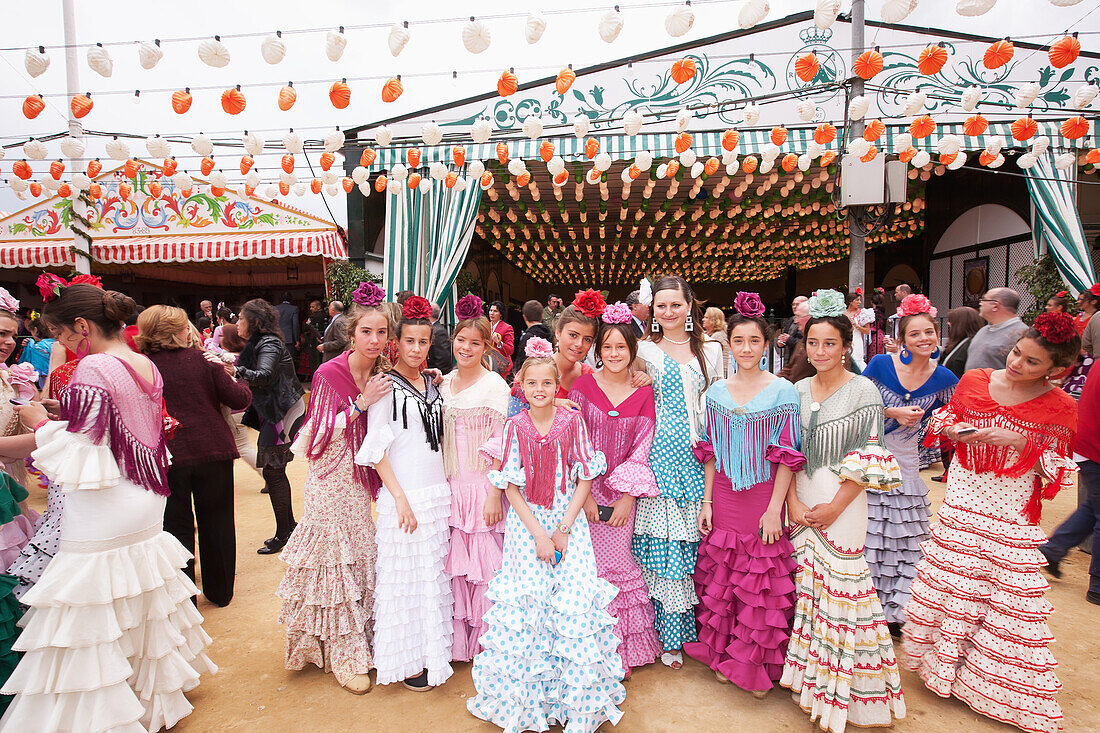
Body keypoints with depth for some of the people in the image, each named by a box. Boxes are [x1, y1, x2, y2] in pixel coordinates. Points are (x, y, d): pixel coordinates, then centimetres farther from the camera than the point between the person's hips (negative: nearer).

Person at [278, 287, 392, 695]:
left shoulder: (382, 375, 0)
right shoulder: (329, 374, -16)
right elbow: (321, 436, -16)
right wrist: (361, 403, -23)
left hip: (360, 481, 5)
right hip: (331, 481, -5)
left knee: (360, 558, 12)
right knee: (335, 561, 2)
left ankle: (358, 642, 30)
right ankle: (344, 658, 17)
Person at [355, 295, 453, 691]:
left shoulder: (432, 387, 12)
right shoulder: (386, 387, -7)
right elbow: (376, 450, -10)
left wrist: (445, 490, 12)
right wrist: (401, 498, -15)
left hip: (438, 492, 6)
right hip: (403, 494, -6)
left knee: (434, 572, 13)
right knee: (405, 574, 2)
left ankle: (432, 649, 30)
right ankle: (406, 659, 20)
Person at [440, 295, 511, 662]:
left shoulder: (495, 385, -7)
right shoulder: (443, 384, 10)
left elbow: (501, 446, -10)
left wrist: (494, 494, -13)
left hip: (483, 484, -5)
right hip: (450, 486, 5)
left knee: (485, 561, 1)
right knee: (455, 561, 11)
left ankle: (486, 639, 20)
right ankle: (458, 639, 28)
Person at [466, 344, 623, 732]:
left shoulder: (572, 421, -3)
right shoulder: (515, 427, -2)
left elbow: (584, 480, -1)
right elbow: (511, 487, -2)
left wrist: (563, 530, -9)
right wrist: (538, 533, -10)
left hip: (569, 522, 0)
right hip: (526, 523, 0)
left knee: (573, 606, -6)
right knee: (525, 609, -1)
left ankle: (577, 700, 14)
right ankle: (526, 699, 20)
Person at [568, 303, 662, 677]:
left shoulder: (643, 394, 2)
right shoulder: (582, 387, -1)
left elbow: (641, 449, 0)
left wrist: (628, 497, -7)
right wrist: (585, 493, -9)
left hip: (623, 493, 1)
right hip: (585, 490, 0)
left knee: (618, 565, 4)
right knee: (588, 567, 3)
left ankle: (622, 650, 23)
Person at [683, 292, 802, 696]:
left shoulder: (783, 391, -6)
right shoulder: (716, 393, 3)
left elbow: (787, 456, -7)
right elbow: (710, 452, 7)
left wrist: (775, 507, -11)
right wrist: (707, 501, 4)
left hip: (763, 499, -3)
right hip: (723, 499, 3)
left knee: (762, 585, 7)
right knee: (720, 579, 12)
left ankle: (758, 666, 27)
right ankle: (723, 656, 33)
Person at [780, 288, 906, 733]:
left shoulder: (863, 391, -6)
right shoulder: (799, 391, 7)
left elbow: (868, 461, -8)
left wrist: (834, 507, -12)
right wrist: (793, 502, -3)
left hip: (842, 503, -4)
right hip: (800, 500, 4)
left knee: (840, 589, 0)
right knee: (806, 587, 10)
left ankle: (841, 693, 18)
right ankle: (810, 676, 28)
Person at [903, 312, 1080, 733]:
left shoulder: (1059, 407, -6)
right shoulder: (974, 382, -1)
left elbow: (1058, 471, -3)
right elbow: (943, 420, 13)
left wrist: (1022, 443, -19)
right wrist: (952, 429, -9)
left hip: (1013, 512, -2)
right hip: (962, 500, 2)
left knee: (1008, 596, 2)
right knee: (946, 579, 7)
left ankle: (1003, 687, 25)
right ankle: (943, 662, 30)